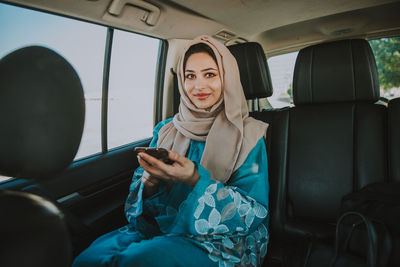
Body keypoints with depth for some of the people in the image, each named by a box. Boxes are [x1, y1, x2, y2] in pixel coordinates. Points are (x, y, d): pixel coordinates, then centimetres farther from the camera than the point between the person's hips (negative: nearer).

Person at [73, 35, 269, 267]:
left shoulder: (248, 135, -2)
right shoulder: (166, 131, 10)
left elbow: (255, 212, -9)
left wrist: (196, 180, -24)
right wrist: (148, 183, -13)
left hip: (220, 240, -3)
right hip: (159, 227, 4)